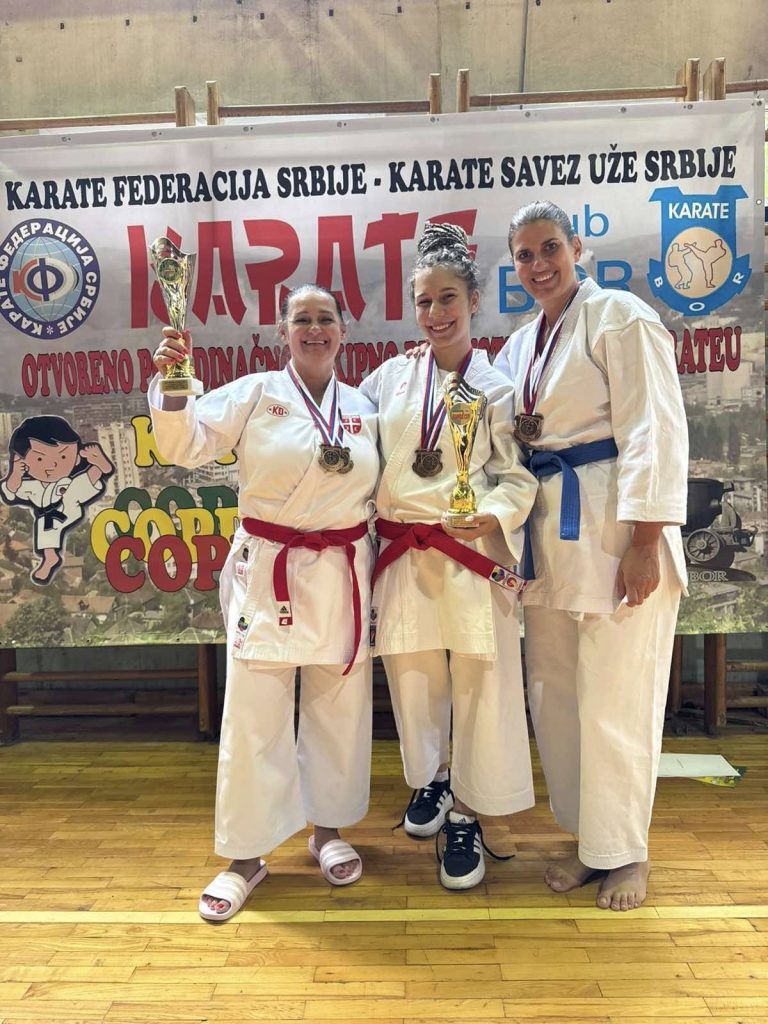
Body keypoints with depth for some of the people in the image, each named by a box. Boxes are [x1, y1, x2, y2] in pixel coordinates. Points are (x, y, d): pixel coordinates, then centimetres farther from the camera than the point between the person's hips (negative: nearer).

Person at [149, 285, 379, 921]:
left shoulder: (364, 409, 8)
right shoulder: (254, 394, -2)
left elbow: (381, 492, 14)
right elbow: (187, 445, -12)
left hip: (344, 575, 3)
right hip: (266, 572, -3)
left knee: (340, 709, 13)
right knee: (254, 715, 2)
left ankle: (328, 830, 36)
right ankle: (246, 856, 22)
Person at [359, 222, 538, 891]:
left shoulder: (499, 388, 0)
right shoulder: (390, 377, 8)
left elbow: (519, 477, -1)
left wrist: (489, 515, -19)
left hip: (473, 556, -2)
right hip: (401, 555, 3)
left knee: (480, 690, 1)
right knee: (414, 683, 14)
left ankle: (466, 817, 22)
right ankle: (431, 779, 41)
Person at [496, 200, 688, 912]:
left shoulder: (620, 317, -5)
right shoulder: (520, 344, 16)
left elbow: (654, 431, -13)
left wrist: (644, 542, -18)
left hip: (614, 531, -7)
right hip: (548, 534, 7)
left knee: (614, 700, 1)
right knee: (555, 694, 13)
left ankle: (625, 852, 24)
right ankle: (590, 840, 32)